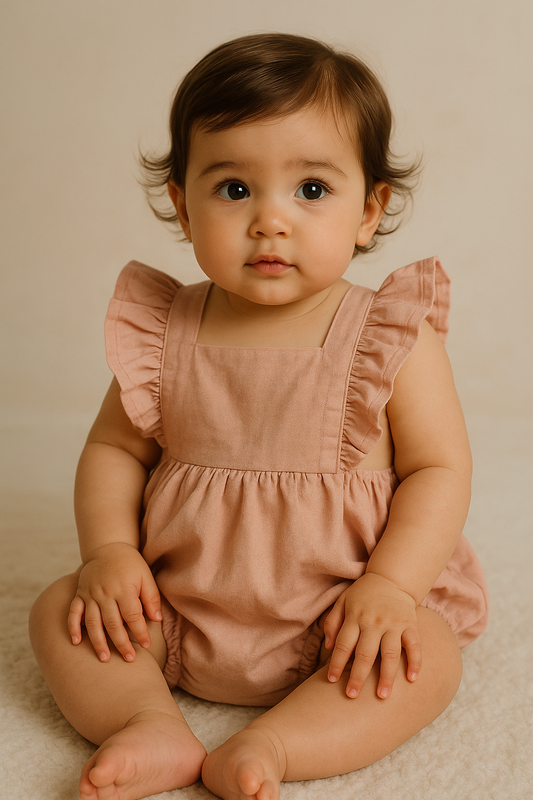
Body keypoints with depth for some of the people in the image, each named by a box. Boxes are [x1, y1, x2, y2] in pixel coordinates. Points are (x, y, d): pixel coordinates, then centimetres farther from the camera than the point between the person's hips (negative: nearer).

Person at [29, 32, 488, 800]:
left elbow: (440, 468, -9)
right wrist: (109, 550, -12)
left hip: (335, 620, -2)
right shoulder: (162, 333, -3)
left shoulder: (394, 339, -10)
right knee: (60, 612, -10)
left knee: (429, 654, -26)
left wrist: (390, 586, -21)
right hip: (178, 610, 3)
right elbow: (115, 448, 4)